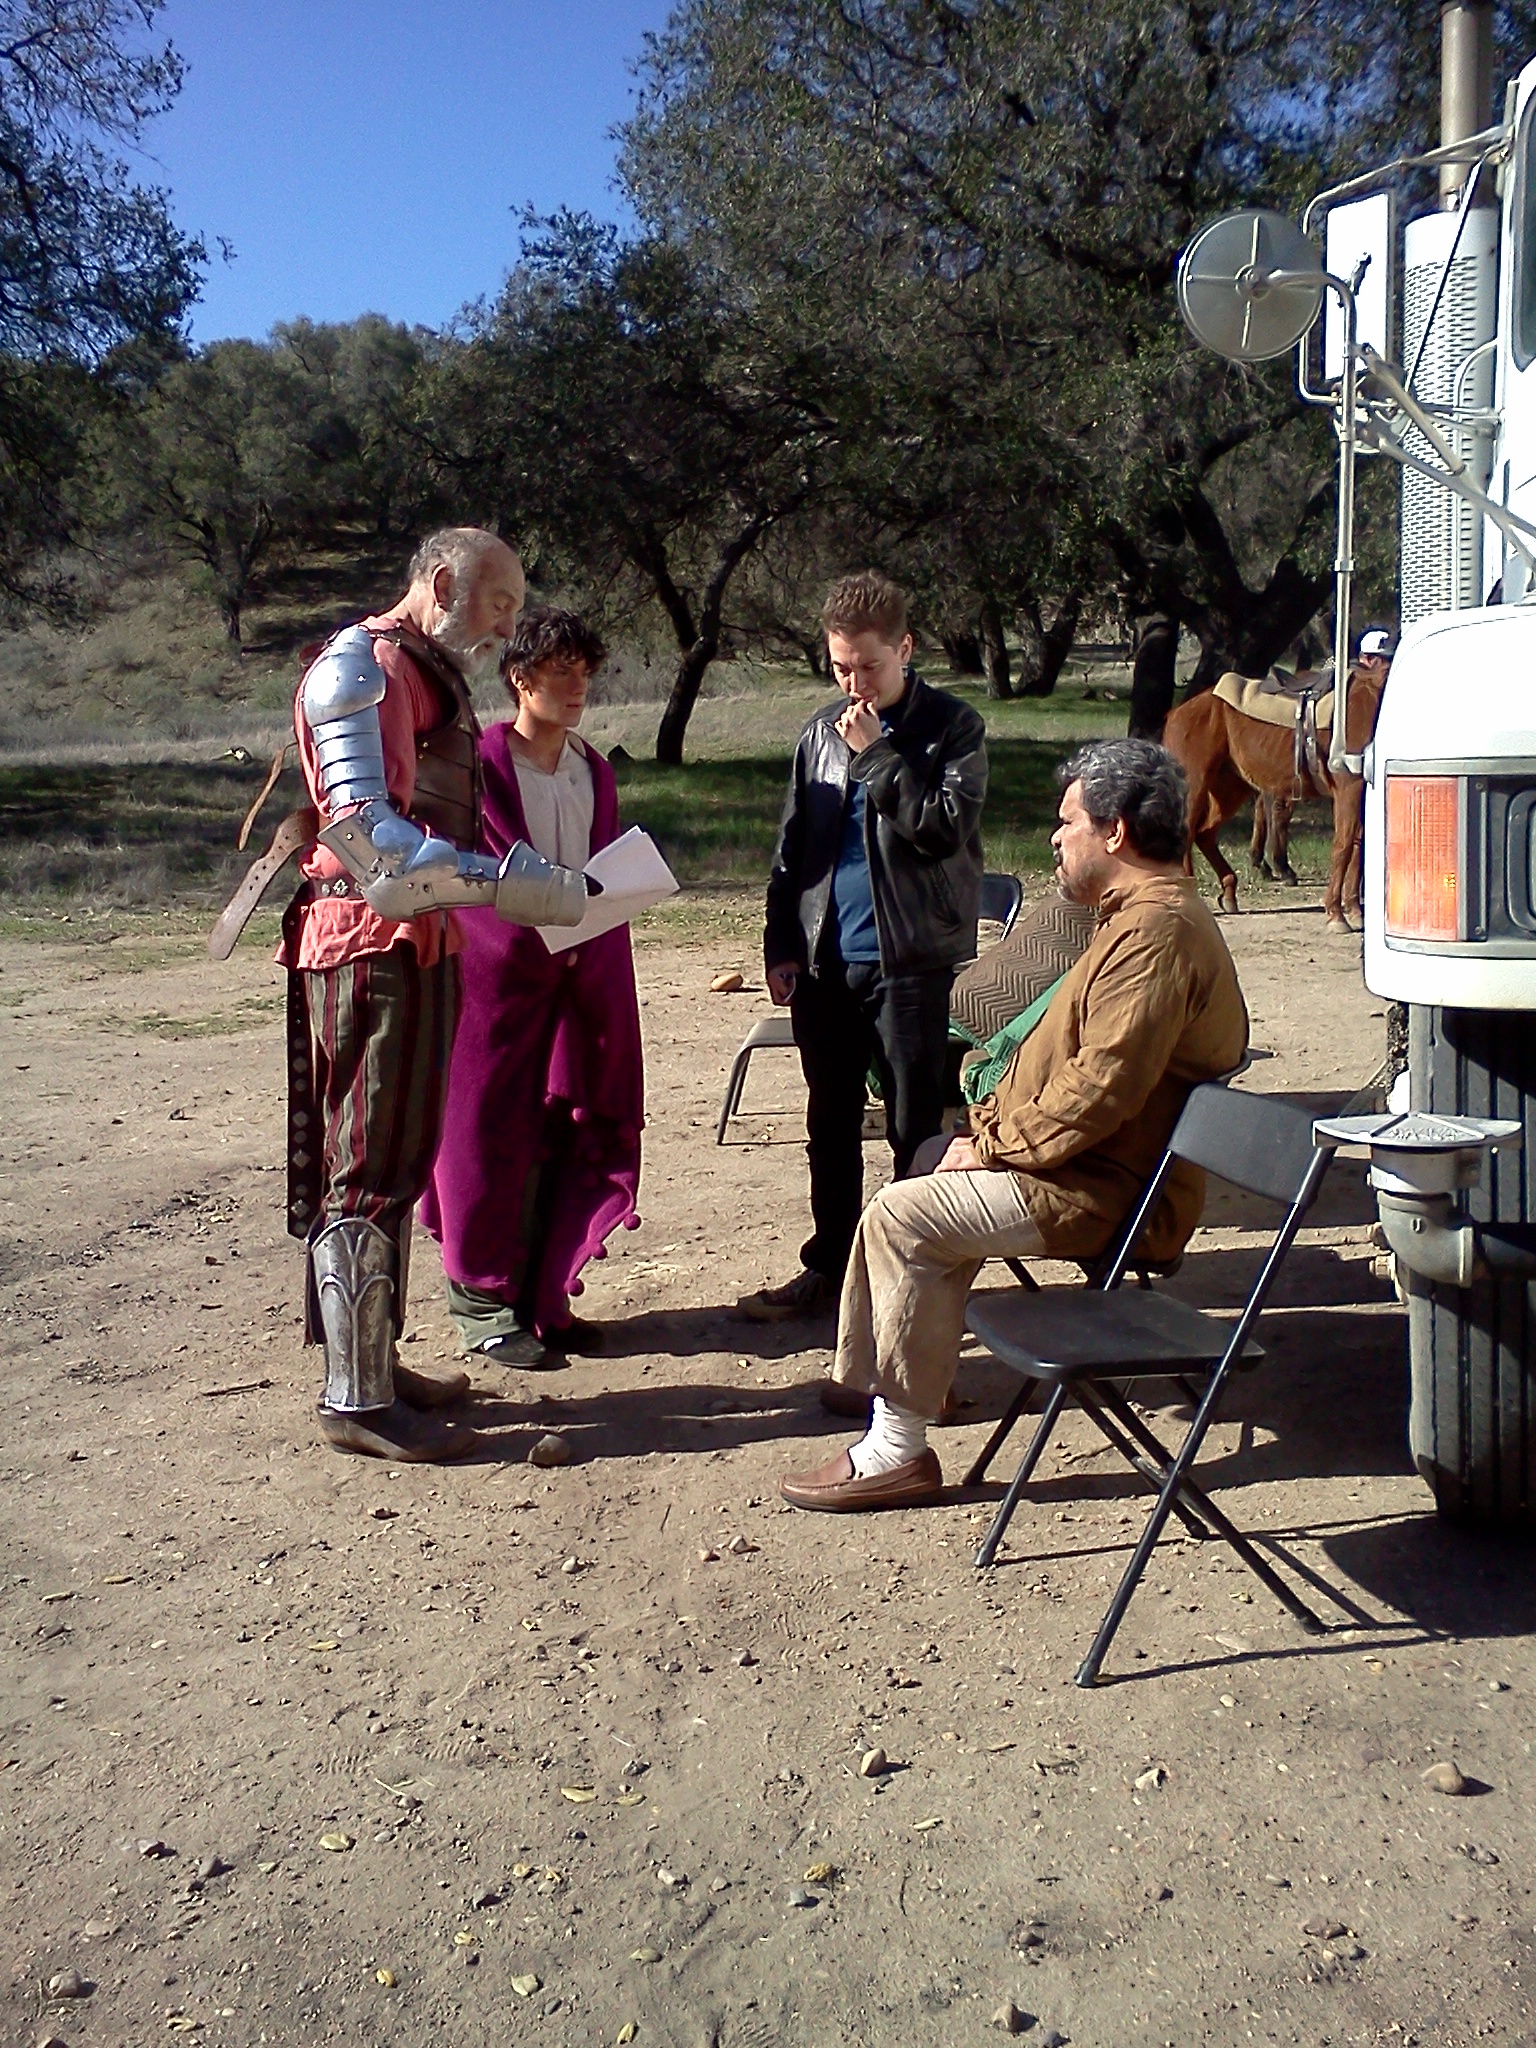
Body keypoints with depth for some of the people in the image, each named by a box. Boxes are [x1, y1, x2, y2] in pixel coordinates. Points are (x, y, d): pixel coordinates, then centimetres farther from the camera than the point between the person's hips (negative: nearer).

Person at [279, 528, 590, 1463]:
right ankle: (357, 1398, 2)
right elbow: (366, 833, -22)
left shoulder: (434, 677, 21)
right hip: (368, 947, -10)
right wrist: (515, 883, -26)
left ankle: (374, 1361, 26)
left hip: (417, 947, 10)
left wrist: (541, 878, 5)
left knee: (400, 1164, 15)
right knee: (370, 1173, -5)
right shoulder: (361, 666, -10)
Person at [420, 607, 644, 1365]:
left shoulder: (594, 771, 14)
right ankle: (483, 1302, 10)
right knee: (492, 1134, -1)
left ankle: (543, 1297, 17)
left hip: (585, 975, 6)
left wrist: (590, 946, 0)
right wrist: (543, 931, -17)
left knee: (566, 1137, 7)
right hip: (500, 972, -5)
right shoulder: (480, 762, -6)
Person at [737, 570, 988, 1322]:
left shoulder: (951, 727, -3)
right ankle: (828, 1267, 25)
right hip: (824, 959, 5)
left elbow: (946, 826, -15)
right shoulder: (821, 732, 11)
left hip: (910, 958, -5)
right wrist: (781, 944, 7)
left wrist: (876, 754, -15)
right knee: (831, 1125, 13)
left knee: (917, 1129, 2)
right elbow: (791, 847, 14)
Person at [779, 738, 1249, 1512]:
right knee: (929, 1164, 21)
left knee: (902, 1216, -17)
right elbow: (1059, 1052, 19)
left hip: (1104, 1190, -11)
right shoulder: (1146, 912, 15)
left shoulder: (1156, 929, -21)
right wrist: (988, 1125, 7)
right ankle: (884, 1382, 24)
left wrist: (993, 1146, -16)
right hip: (1095, 1163, 11)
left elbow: (1100, 1089, -28)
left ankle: (898, 1450, -9)